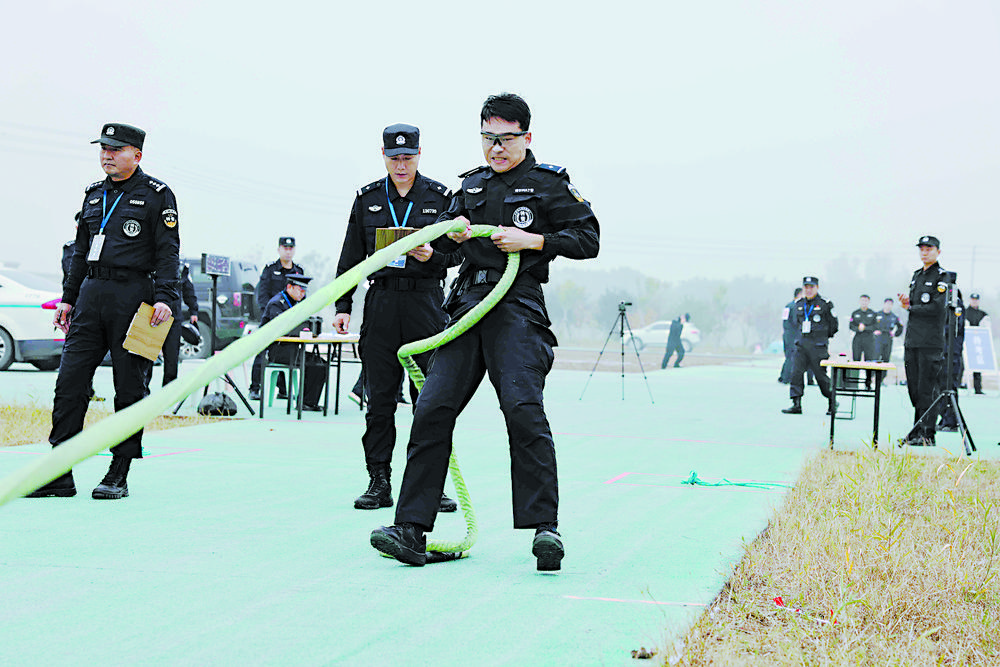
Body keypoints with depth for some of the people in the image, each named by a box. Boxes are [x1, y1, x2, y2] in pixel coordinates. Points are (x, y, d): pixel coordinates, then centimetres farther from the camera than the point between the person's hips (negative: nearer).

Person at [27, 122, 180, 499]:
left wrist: (164, 298, -17)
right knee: (69, 382, -1)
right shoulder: (94, 195, 18)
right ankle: (59, 475, 3)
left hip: (133, 296, -6)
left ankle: (119, 476, 6)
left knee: (130, 389, -1)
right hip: (92, 295, 6)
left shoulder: (156, 195, 0)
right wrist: (68, 297, 18)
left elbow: (168, 251, -6)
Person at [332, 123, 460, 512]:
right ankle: (379, 483, 7)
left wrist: (433, 255, -14)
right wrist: (342, 306, 9)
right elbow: (351, 258, 14)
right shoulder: (367, 199, 11)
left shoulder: (440, 197, 6)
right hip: (381, 302, 2)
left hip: (426, 301, -2)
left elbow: (457, 251, 7)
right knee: (379, 399, 2)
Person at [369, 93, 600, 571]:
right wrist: (452, 230, 9)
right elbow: (448, 223, 34)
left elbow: (588, 239, 3)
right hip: (467, 305, 5)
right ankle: (411, 530, -4)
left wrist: (533, 240, -9)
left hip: (517, 306, -5)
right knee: (432, 409, -5)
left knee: (523, 408, -21)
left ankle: (544, 526, -18)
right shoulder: (472, 185, 22)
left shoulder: (548, 184, 7)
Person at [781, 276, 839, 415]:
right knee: (796, 372, -8)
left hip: (818, 347, -4)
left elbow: (834, 325, 6)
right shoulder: (799, 305, 10)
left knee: (820, 375, 1)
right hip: (801, 346, 4)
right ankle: (796, 405, -7)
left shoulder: (825, 305, -4)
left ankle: (832, 403, 19)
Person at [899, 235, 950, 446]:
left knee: (927, 389, -7)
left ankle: (927, 435, -4)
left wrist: (910, 308, -7)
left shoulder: (943, 277, -6)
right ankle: (917, 432, 14)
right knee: (914, 388, 8)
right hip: (912, 340, 7)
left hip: (931, 342, -7)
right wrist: (906, 301, 3)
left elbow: (937, 307, -15)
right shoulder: (916, 275, 18)